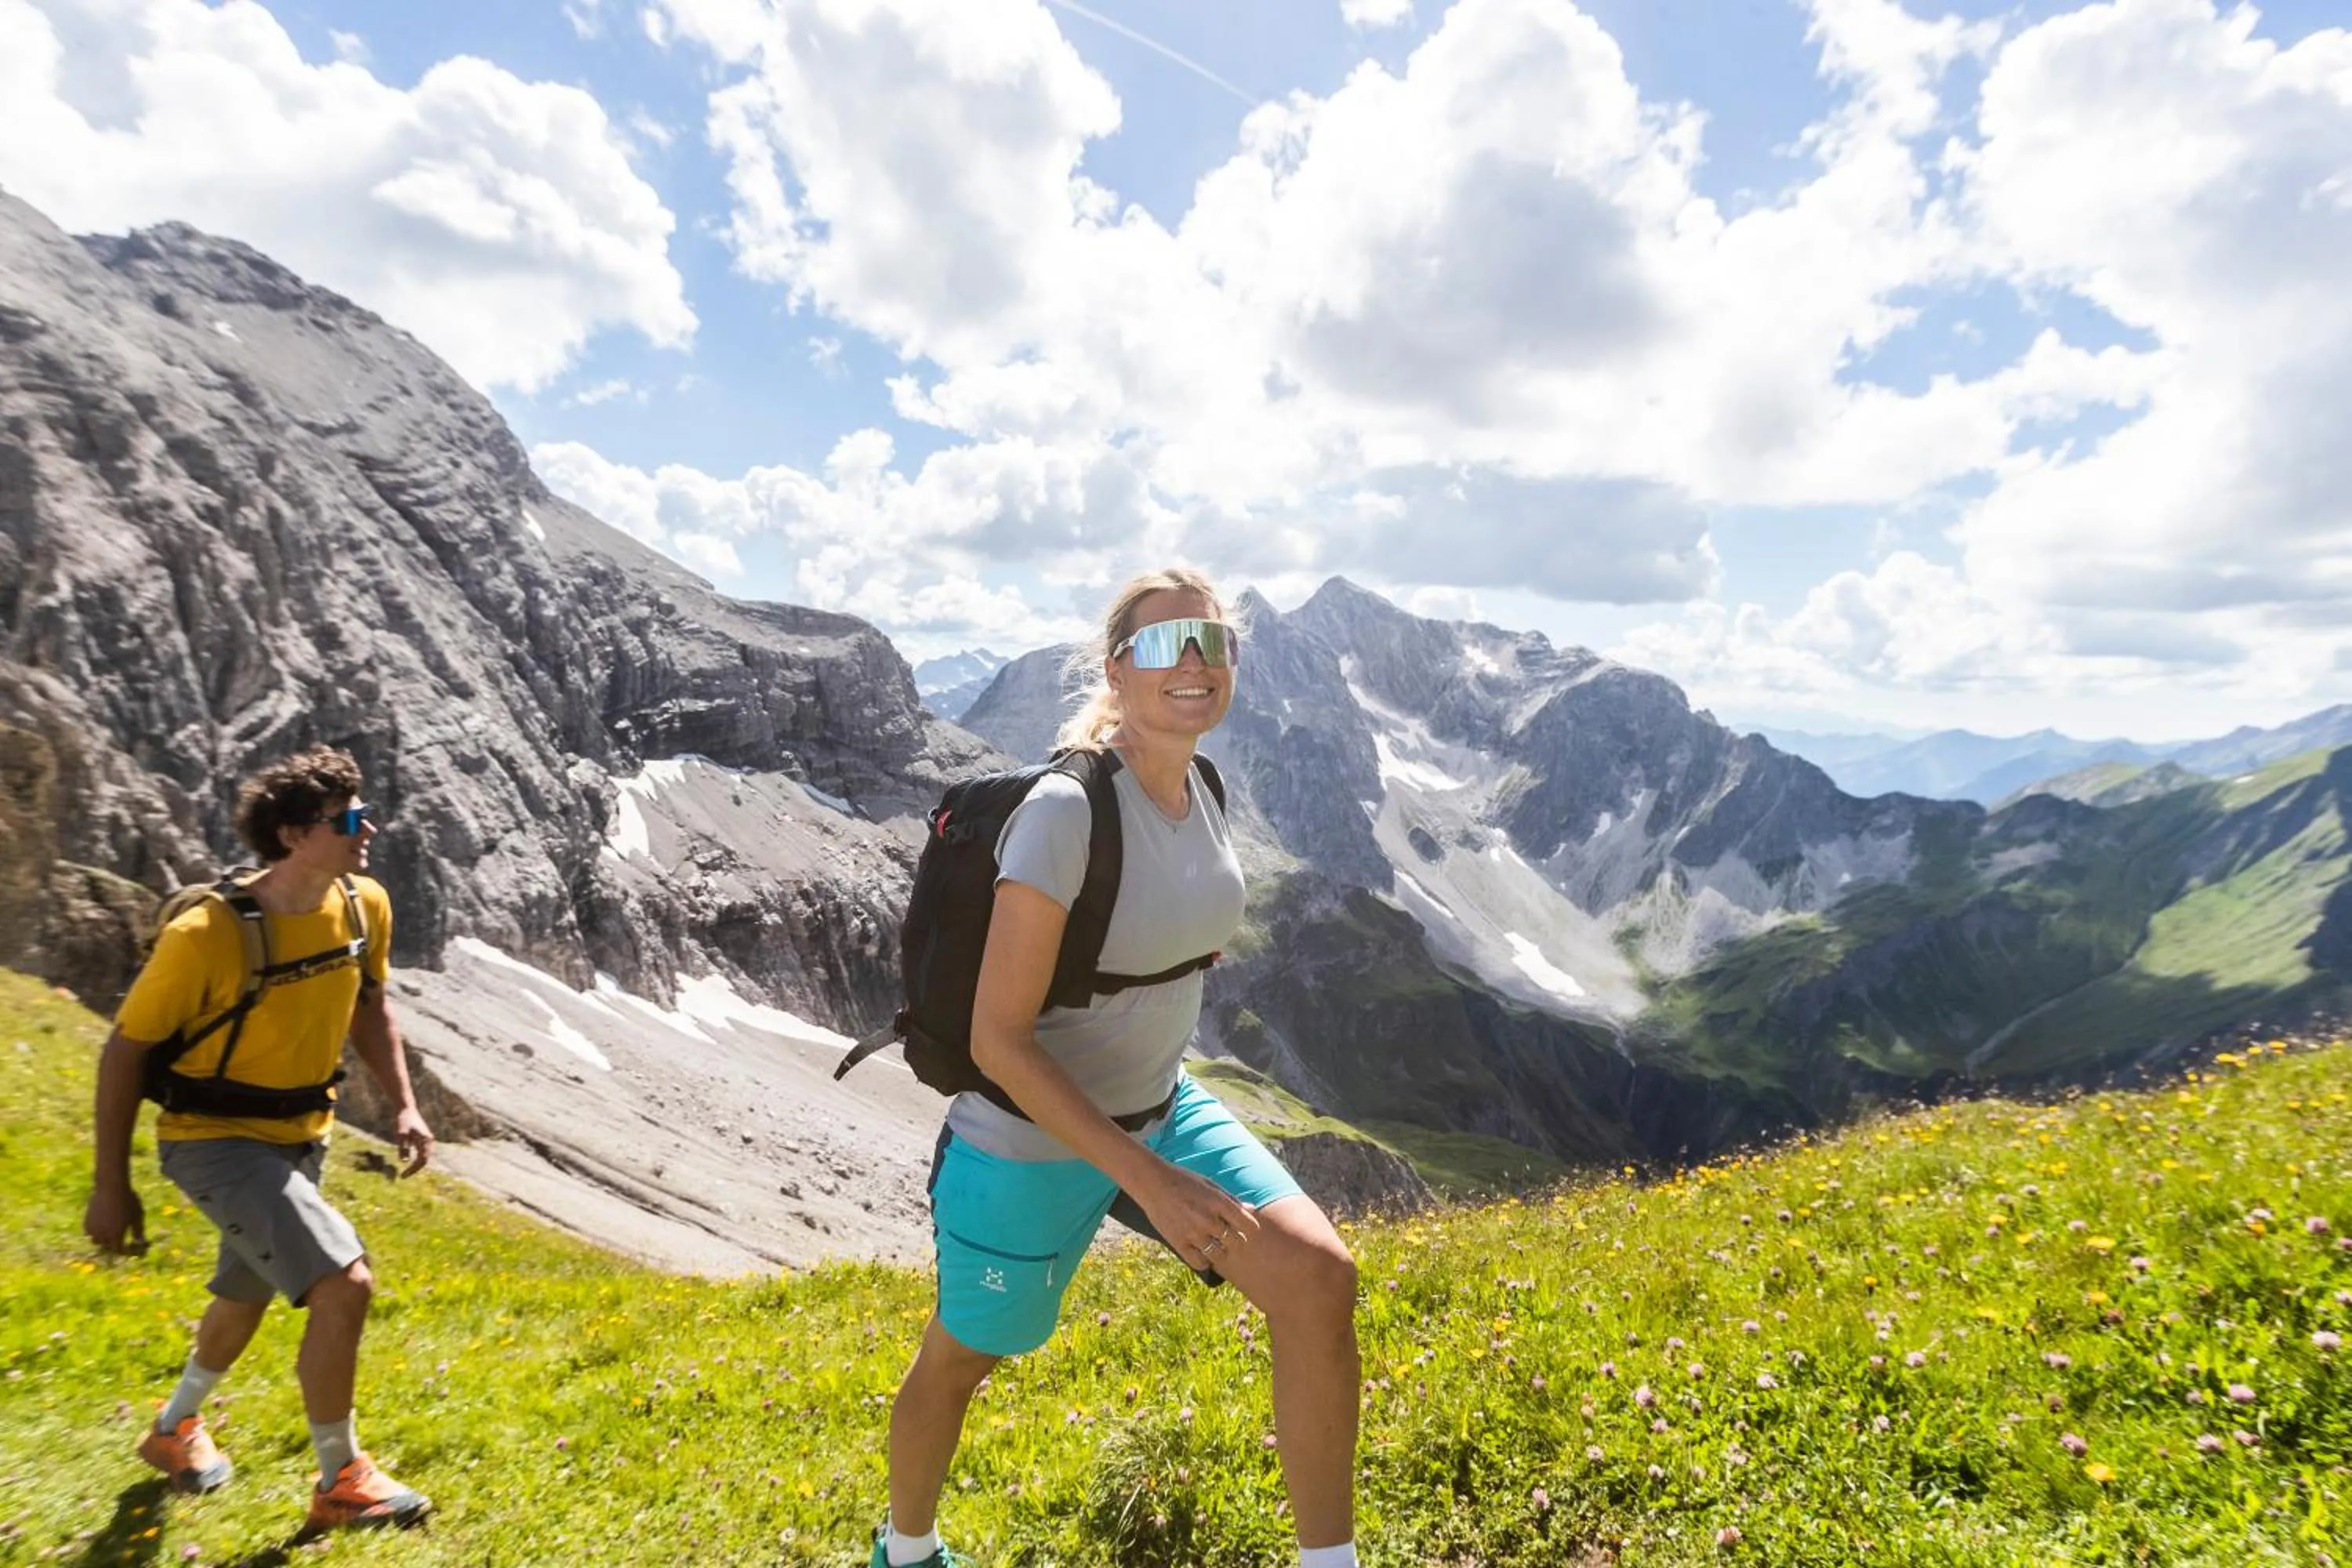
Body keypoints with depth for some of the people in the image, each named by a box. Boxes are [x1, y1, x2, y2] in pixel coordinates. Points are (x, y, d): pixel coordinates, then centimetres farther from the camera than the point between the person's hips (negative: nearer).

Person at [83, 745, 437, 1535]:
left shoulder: (366, 907, -10)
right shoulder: (207, 933, -27)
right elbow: (126, 1049, -15)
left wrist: (404, 1106, 1)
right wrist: (111, 1185, -11)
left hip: (301, 1136, 7)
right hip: (216, 1140, -7)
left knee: (247, 1296, 26)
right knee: (345, 1284, -19)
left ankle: (175, 1429, 56)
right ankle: (340, 1482, 2)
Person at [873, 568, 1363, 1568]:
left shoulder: (1199, 790, -6)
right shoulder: (1065, 810, -29)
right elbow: (997, 1039, -28)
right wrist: (1150, 1183, -28)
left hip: (1159, 1111, 6)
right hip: (1030, 1145, -5)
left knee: (1321, 1279, -12)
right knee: (961, 1363, 20)